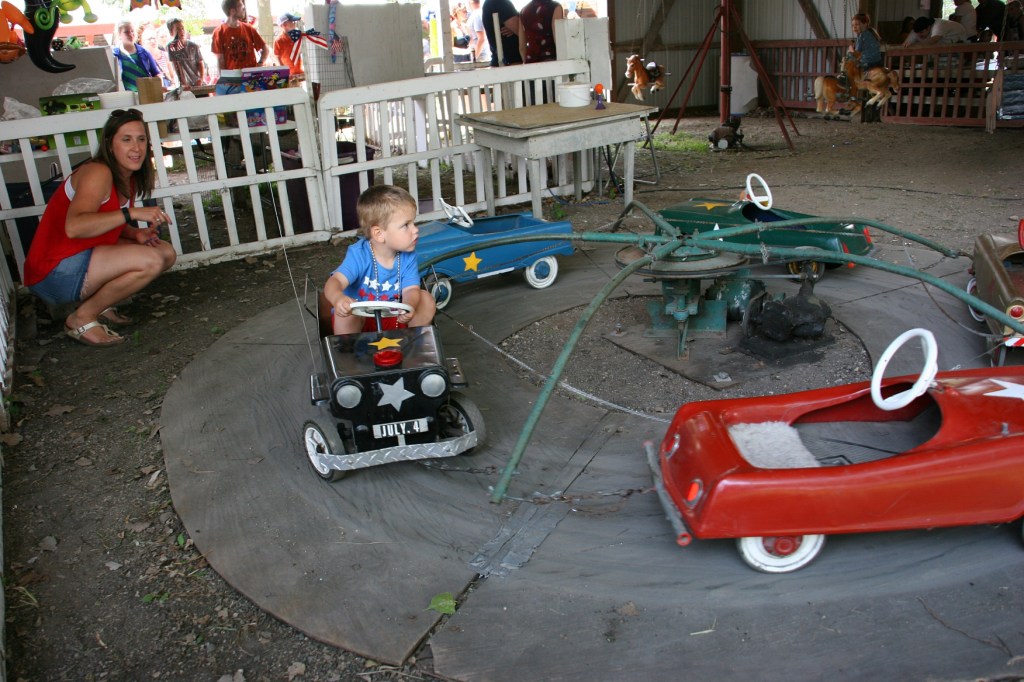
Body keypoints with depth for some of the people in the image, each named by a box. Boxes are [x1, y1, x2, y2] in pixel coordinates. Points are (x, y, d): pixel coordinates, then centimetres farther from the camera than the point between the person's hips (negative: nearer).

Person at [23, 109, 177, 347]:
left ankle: (98, 304, 8)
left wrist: (136, 234, -5)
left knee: (166, 253, 6)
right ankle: (82, 319, -9)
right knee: (150, 260, -26)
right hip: (54, 272, -9)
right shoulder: (98, 173, -20)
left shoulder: (129, 179, 7)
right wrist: (133, 213, -38)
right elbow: (74, 227, -36)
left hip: (85, 258, 9)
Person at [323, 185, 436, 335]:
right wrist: (338, 299, -63)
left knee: (426, 299, -14)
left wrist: (408, 307, -45)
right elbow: (335, 281, -37)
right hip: (358, 320, -4)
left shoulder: (408, 256, -13)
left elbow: (410, 289, -19)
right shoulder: (359, 255, -25)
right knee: (345, 312, -35)